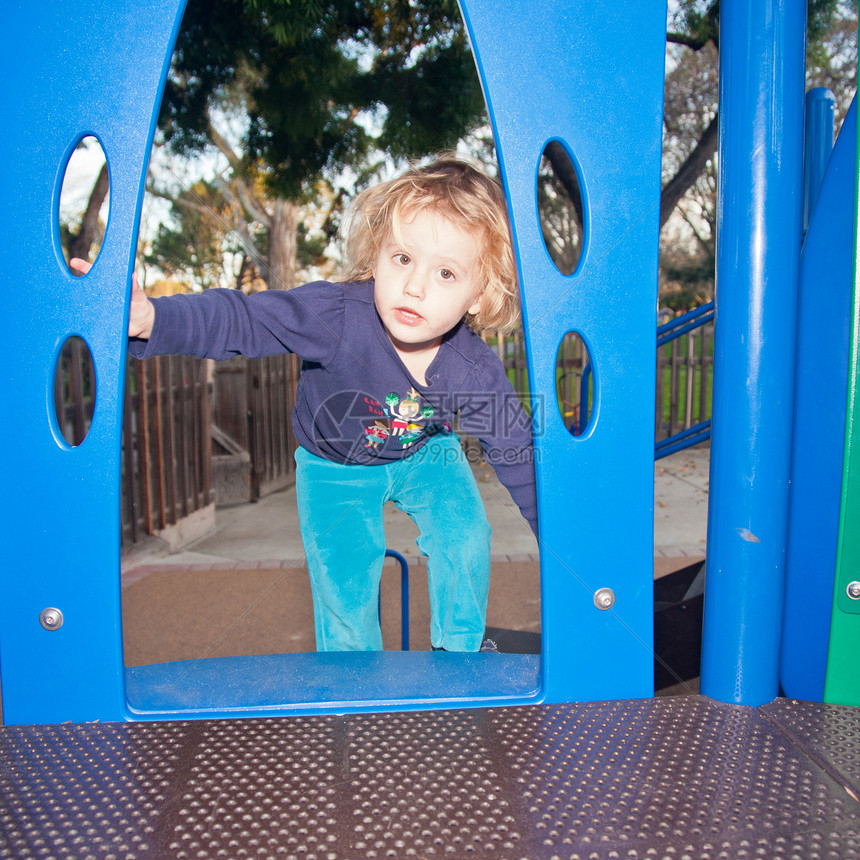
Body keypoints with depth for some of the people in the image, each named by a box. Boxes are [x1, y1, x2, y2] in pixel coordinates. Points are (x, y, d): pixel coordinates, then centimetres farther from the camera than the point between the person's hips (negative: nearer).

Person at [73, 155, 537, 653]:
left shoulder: (477, 372, -28)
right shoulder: (336, 314, -37)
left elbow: (518, 452, -15)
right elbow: (239, 320, -38)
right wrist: (151, 318, -58)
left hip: (424, 455, 2)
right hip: (334, 466, -1)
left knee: (465, 539, -16)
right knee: (343, 583, -4)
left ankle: (462, 650, 14)